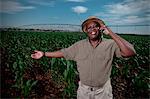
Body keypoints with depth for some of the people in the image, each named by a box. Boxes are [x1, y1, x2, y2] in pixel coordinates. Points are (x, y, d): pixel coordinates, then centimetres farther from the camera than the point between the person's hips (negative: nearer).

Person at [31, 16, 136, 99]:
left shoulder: (110, 44, -15)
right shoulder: (79, 45, -6)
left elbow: (130, 52, -28)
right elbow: (64, 52, 2)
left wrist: (110, 33, -30)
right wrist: (44, 54, 3)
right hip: (83, 89, 2)